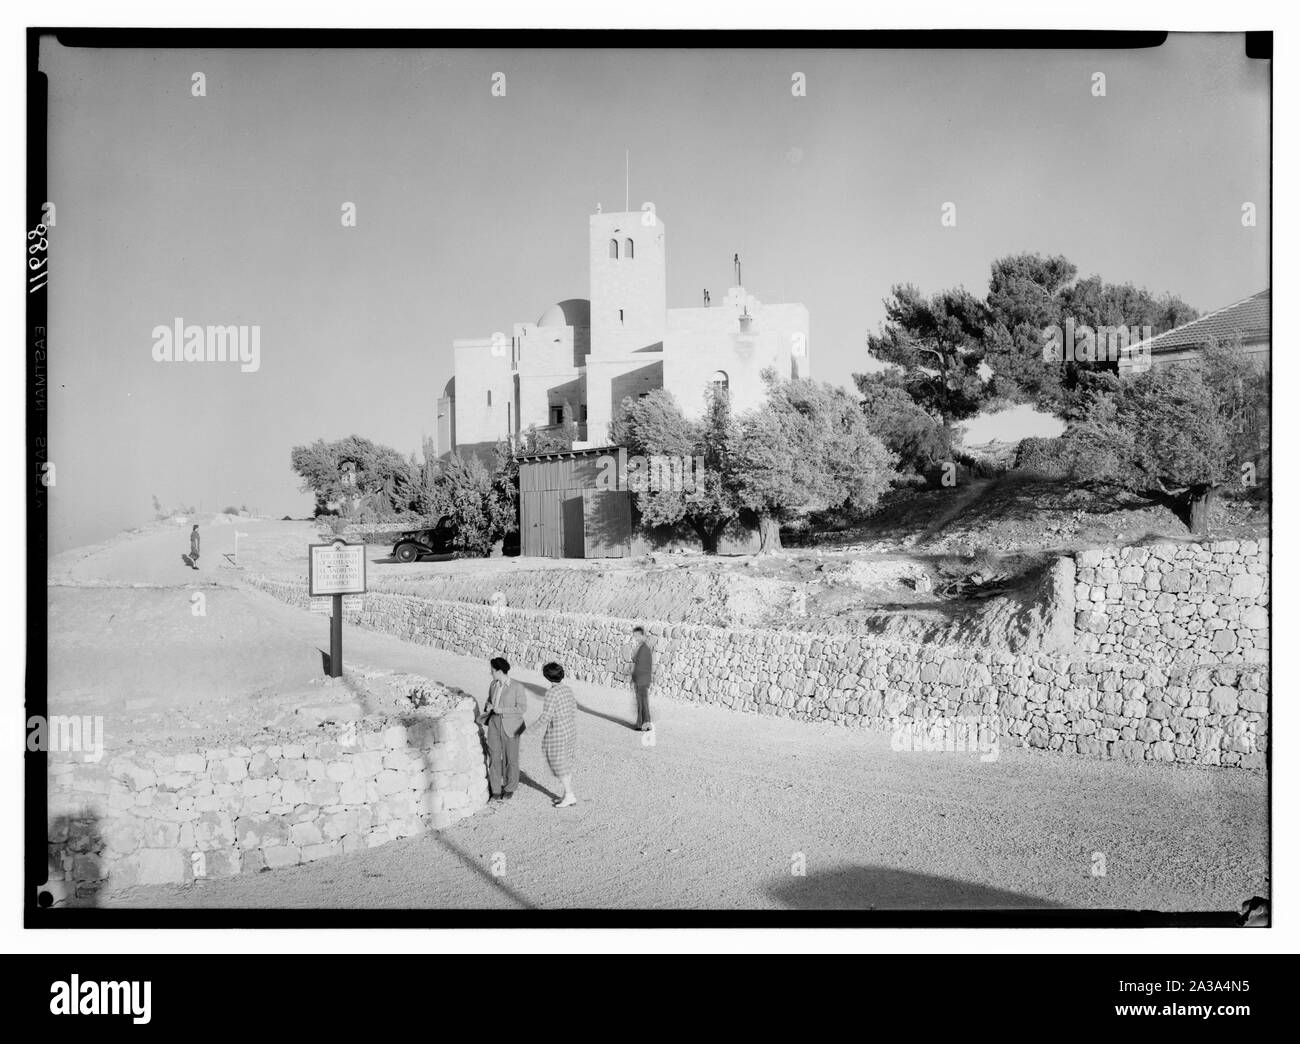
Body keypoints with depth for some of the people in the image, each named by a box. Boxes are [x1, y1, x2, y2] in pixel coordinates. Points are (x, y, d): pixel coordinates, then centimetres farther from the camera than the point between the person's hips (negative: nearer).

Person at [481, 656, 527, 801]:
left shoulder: (517, 687, -15)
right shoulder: (494, 684, 3)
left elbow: (521, 708, -14)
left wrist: (502, 710, -22)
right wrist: (488, 706, -6)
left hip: (511, 727, -5)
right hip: (495, 724, 5)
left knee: (510, 758, 8)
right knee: (494, 757, 1)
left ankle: (510, 789, 27)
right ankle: (496, 791, 10)